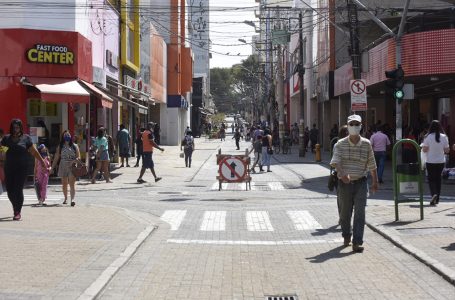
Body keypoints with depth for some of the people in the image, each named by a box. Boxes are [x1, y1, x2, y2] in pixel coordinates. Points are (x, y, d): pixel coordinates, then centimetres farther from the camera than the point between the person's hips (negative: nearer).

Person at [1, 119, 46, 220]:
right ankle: (15, 207, 28)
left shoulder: (26, 138, 4)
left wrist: (42, 161, 5)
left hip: (21, 168, -3)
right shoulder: (6, 138, 10)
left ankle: (18, 212, -1)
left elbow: (34, 151, 6)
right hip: (9, 168, 3)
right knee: (9, 190, 4)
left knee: (18, 190, -7)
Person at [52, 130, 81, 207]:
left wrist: (76, 159, -18)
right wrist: (52, 167, 4)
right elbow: (56, 158, 9)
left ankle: (72, 199, -23)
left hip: (72, 167, -2)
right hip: (63, 167, 2)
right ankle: (66, 198, 26)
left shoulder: (74, 146, 6)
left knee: (72, 184, -13)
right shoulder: (60, 147, 9)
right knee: (64, 184, 10)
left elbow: (79, 157, 5)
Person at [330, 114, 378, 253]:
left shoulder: (366, 144, 2)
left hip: (360, 183, 0)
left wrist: (375, 182, 17)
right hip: (344, 183, 0)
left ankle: (357, 243, -11)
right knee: (345, 212, 12)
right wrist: (342, 173, -35)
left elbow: (372, 164, 12)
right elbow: (335, 162, -16)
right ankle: (346, 236, 36)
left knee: (360, 213, -9)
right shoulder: (340, 144, -3)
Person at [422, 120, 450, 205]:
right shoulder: (444, 137, -4)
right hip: (441, 161, 3)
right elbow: (447, 150, -1)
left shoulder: (428, 137, -12)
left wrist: (423, 146, 11)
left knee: (431, 179, 4)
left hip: (431, 162, -3)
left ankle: (434, 194, -22)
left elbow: (424, 150, -10)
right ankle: (437, 199, 19)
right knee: (438, 178, 14)